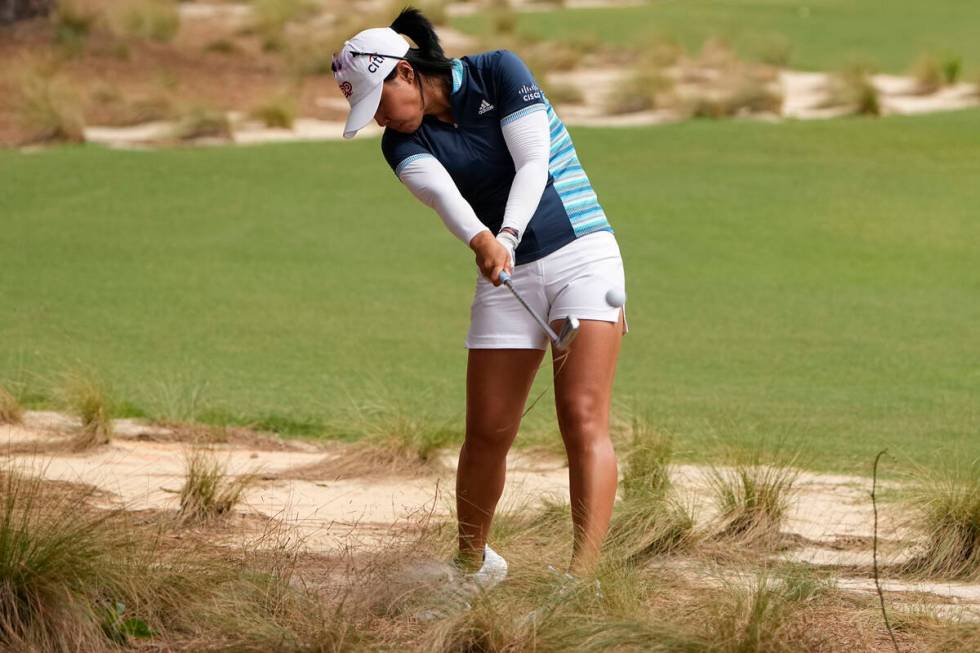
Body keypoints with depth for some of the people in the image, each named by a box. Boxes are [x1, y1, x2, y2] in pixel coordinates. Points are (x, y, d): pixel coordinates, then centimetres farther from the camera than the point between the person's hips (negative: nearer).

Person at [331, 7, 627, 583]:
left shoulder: (499, 72, -8)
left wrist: (507, 237, -34)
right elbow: (442, 193, -22)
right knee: (487, 433, 2)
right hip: (507, 277, 4)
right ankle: (473, 563, 24)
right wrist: (479, 239, -44)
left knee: (583, 418, -17)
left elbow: (534, 163, -17)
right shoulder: (404, 143, -1)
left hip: (583, 256, -4)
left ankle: (583, 576, -25)